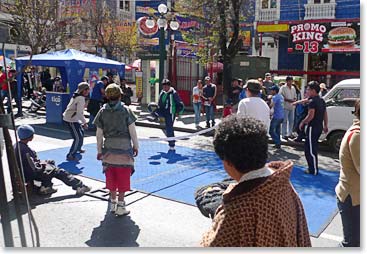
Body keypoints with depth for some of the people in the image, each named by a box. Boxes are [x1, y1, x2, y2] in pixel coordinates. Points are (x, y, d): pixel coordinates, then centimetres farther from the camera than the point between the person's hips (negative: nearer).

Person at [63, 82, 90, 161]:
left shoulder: (77, 96, 9)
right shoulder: (81, 98, -21)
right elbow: (79, 113, -26)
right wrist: (85, 122, -20)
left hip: (74, 118, 11)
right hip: (71, 119, -11)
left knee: (81, 132, 27)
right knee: (78, 138, -12)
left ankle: (78, 148, 47)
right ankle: (70, 155, -5)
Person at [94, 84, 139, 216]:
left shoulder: (102, 112, 0)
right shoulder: (126, 110, -7)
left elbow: (99, 134, 1)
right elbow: (132, 130, -6)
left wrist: (99, 150, 10)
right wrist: (136, 146, 5)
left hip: (109, 148, 3)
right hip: (124, 147, -3)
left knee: (111, 178, 15)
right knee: (123, 178, 6)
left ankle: (113, 203, 27)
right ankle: (120, 206, 11)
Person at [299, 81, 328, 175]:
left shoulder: (312, 101, -16)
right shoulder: (322, 100, 13)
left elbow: (311, 116, -23)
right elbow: (325, 114, 17)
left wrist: (302, 122, -10)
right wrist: (325, 126, 24)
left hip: (312, 127, -10)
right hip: (319, 127, 10)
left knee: (311, 150, -2)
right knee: (312, 148, 19)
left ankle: (314, 170, 3)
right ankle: (312, 168, 26)